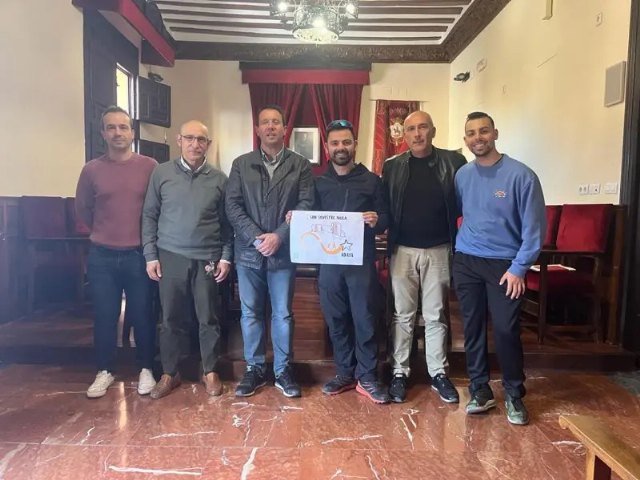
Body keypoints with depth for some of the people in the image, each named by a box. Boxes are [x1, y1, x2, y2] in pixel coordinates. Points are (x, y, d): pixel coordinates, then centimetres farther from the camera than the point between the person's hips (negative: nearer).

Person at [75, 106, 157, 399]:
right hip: (101, 256, 2)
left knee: (142, 315, 7)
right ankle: (105, 371, 26)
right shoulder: (92, 170, 1)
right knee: (104, 316, 9)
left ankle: (146, 369, 23)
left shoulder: (150, 166, -3)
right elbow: (82, 210, 13)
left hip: (139, 254, -1)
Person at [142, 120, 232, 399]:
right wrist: (150, 255, -1)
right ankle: (169, 373, 26)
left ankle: (210, 372, 25)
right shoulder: (161, 173, 1)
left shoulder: (219, 179, 2)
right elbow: (149, 216, 3)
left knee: (209, 319, 8)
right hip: (171, 257, 0)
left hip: (207, 259, 0)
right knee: (171, 319, 9)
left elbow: (226, 222, 6)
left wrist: (226, 257, 0)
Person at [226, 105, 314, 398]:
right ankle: (254, 369, 24)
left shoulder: (300, 165, 4)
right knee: (250, 313, 9)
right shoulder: (241, 164, 8)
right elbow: (232, 205, 0)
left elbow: (306, 205, -4)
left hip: (283, 251, -1)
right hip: (248, 250, 2)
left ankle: (283, 371, 21)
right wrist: (256, 237, -12)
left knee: (283, 314, 7)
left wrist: (279, 236, -15)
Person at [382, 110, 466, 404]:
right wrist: (385, 234, -9)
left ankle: (438, 373, 24)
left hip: (439, 250, 0)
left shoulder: (453, 162, 0)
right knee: (403, 315, 8)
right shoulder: (392, 166, 3)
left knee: (436, 315, 10)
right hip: (403, 250, 1)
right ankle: (399, 372, 20)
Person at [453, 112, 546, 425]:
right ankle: (480, 389, 23)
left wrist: (519, 267, -13)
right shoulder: (462, 175, 4)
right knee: (473, 328, 8)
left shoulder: (521, 175, -9)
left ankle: (514, 394, 19)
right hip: (465, 261, 4)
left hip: (504, 264, -3)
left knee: (506, 330, -2)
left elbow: (534, 226, -9)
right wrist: (455, 250, 6)